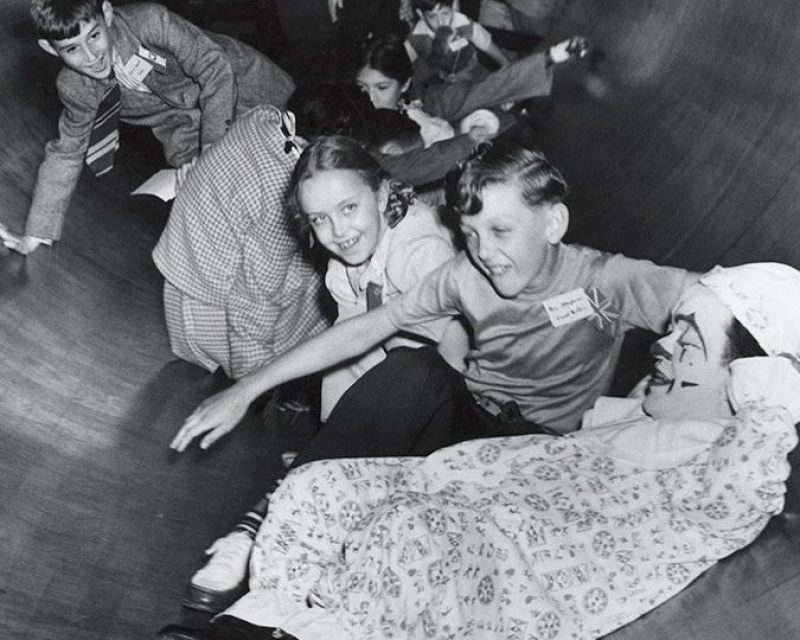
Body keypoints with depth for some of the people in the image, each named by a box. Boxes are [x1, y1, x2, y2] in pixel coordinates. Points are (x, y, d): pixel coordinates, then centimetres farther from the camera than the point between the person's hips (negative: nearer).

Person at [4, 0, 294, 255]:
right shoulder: (74, 89, -20)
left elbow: (216, 68, -26)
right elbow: (65, 154, -7)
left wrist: (211, 147, -31)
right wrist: (35, 235, -5)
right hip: (183, 124, 2)